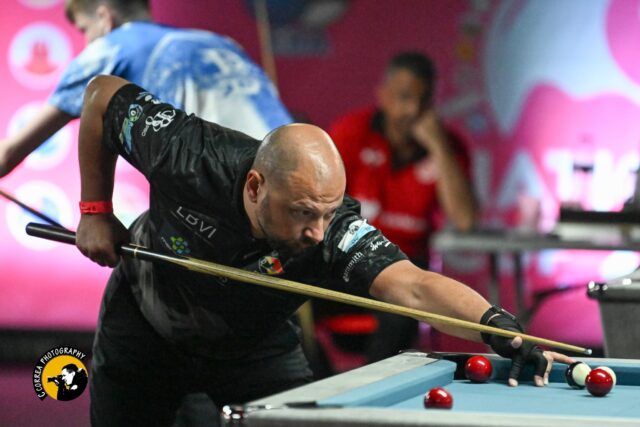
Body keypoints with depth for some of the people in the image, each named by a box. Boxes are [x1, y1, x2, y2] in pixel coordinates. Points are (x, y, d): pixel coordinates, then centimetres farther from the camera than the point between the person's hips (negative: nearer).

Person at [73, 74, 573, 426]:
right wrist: (96, 210, -17)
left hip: (252, 343, 0)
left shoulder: (334, 229, -38)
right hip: (145, 324, 0)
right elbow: (104, 95, -20)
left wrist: (499, 326, -71)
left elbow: (412, 285, -55)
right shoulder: (191, 157, -38)